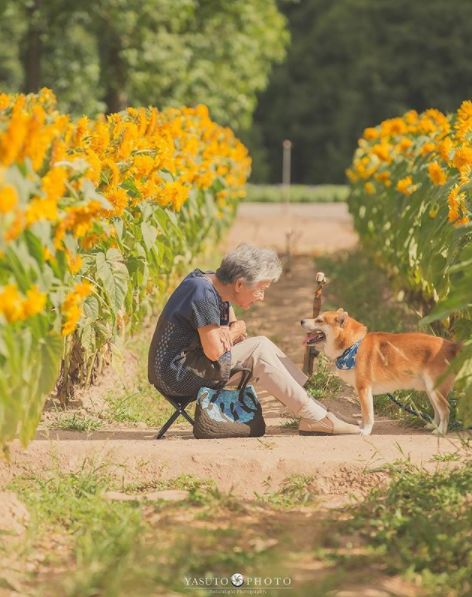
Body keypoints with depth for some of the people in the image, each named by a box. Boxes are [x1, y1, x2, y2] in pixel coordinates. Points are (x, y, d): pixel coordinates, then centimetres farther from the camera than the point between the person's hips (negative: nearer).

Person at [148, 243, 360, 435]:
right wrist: (234, 331, -6)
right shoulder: (204, 294, -23)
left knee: (262, 347, 4)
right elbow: (214, 351, -26)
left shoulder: (217, 286, 7)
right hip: (177, 376, -10)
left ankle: (316, 408, 1)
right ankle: (314, 417, -11)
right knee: (259, 349, -16)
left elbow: (239, 337, 11)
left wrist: (226, 333, -13)